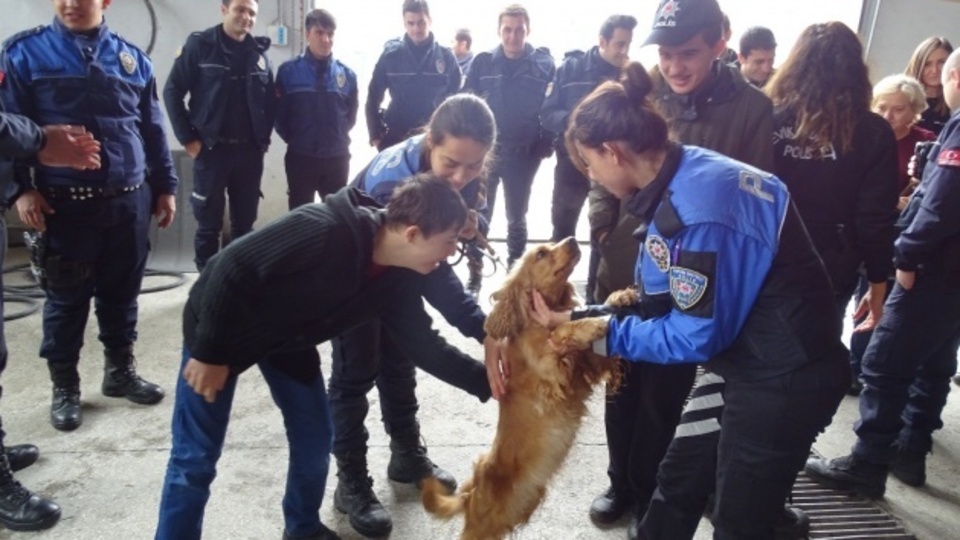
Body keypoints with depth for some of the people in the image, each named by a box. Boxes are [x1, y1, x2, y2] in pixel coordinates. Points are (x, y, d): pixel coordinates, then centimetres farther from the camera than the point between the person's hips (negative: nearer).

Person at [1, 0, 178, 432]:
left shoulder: (132, 57, 9)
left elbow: (153, 128, 13)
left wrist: (165, 186, 11)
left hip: (130, 200, 3)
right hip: (65, 202, -2)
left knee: (122, 292, 13)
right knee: (67, 298, 7)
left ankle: (120, 371, 30)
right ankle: (64, 387, 23)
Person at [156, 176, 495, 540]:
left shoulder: (398, 279, -14)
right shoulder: (322, 232, -37)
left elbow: (423, 344, -4)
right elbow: (233, 269, -30)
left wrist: (487, 382, -10)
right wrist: (209, 353, -22)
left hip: (289, 341, 6)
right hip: (220, 325, -6)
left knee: (315, 442, 9)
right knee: (196, 458, -1)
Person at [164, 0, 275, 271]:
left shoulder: (259, 52, 9)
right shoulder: (200, 45, -2)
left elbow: (271, 100, 16)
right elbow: (173, 91, -3)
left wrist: (264, 137, 7)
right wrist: (188, 138, -8)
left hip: (250, 152, 4)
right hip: (212, 149, -3)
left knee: (245, 223, 10)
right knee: (209, 224, 4)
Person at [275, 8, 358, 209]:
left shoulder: (347, 74, 1)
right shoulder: (288, 71, -5)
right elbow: (279, 112, -3)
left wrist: (338, 136, 5)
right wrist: (294, 139, 1)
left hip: (337, 157, 2)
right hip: (300, 157, -1)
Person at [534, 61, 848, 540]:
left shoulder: (699, 207, -29)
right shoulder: (683, 180, 0)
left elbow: (699, 334, -23)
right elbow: (663, 303, 5)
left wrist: (602, 333, -15)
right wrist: (583, 319, -2)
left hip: (784, 377, -8)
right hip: (742, 359, 9)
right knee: (676, 484, 20)